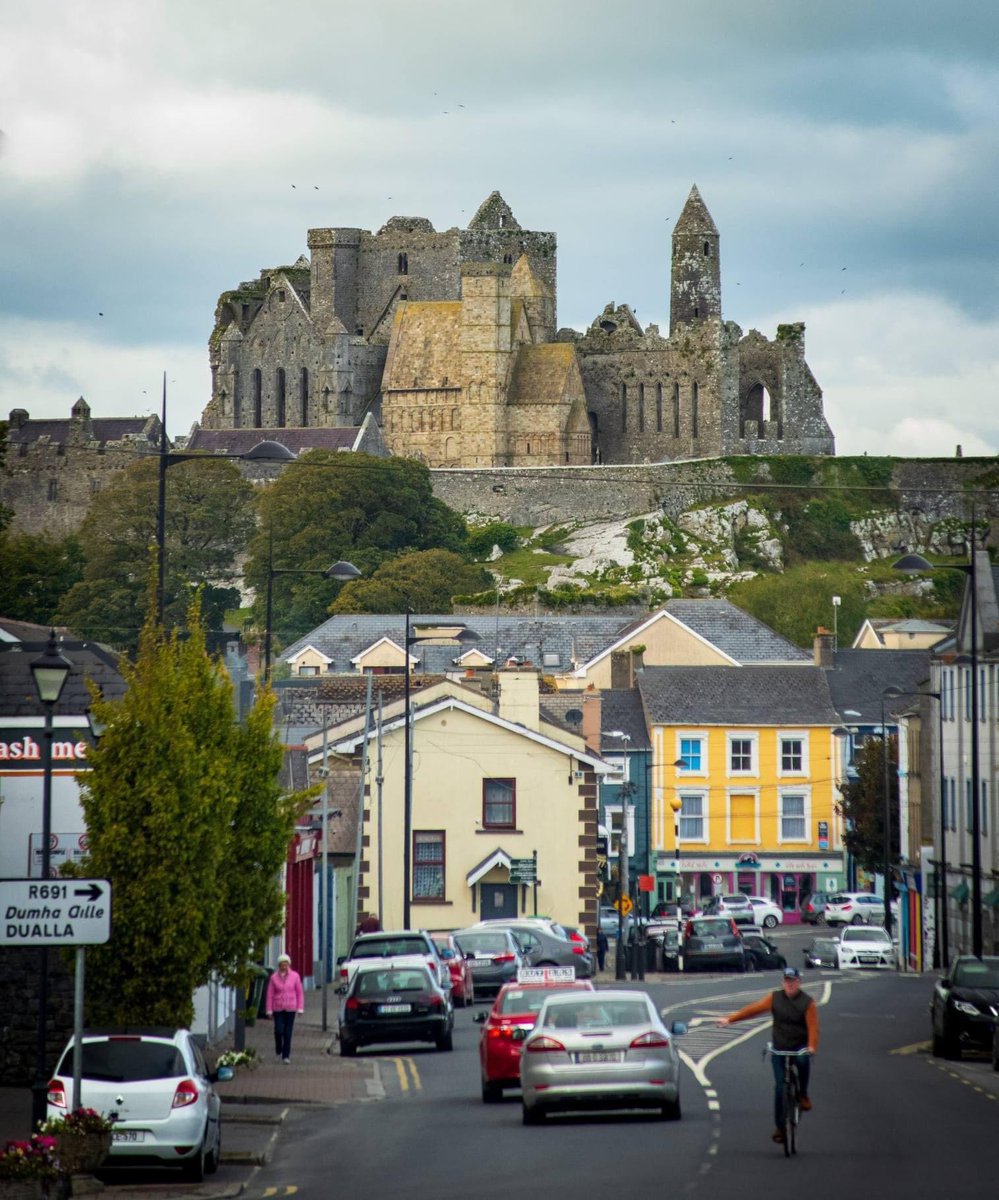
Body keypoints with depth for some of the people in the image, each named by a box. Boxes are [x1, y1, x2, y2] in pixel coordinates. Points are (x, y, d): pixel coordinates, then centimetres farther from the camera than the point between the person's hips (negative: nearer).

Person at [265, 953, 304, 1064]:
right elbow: (270, 994, 2)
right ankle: (278, 1049, 18)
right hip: (278, 1009, 0)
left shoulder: (295, 976, 0)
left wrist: (300, 1008, -1)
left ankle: (286, 1055, 7)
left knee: (288, 1032, 0)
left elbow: (300, 993, 4)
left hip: (290, 1009, 0)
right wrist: (269, 1010, -1)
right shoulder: (274, 978, 0)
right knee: (279, 1030, -9)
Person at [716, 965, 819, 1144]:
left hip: (799, 1048, -2)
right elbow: (753, 1009, 1)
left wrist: (811, 1046, -29)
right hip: (779, 1049, 2)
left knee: (803, 1061, -36)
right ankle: (780, 1126, 7)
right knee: (780, 1087, -3)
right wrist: (730, 1019, -5)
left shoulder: (807, 1002, -4)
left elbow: (812, 1026, -13)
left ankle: (803, 1095, -12)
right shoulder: (775, 998, 4)